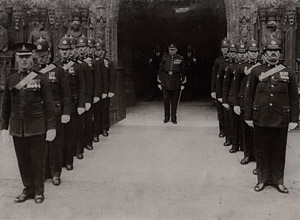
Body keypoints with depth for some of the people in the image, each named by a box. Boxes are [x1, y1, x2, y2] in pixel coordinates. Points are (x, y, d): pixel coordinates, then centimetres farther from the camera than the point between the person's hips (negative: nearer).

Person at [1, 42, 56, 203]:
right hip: (17, 128, 3)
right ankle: (28, 189, 26)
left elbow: (48, 105, -3)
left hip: (37, 128, -3)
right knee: (23, 161, 10)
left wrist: (51, 127, -6)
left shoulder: (40, 78, -2)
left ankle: (39, 191, 21)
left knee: (38, 161, 5)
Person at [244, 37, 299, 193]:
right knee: (262, 151, 9)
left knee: (279, 152, 9)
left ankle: (278, 181, 22)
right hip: (261, 120, 0)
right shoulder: (256, 71, 2)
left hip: (281, 121, 0)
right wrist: (248, 116, 1)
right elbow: (249, 95, 4)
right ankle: (262, 179, 23)